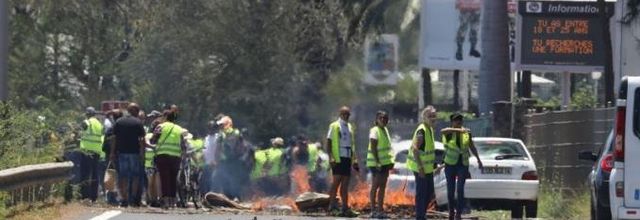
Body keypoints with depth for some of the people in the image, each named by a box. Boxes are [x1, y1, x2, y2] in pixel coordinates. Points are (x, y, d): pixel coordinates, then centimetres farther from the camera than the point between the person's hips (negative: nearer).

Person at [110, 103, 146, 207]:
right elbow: (142, 139, -9)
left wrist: (112, 152, 9)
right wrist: (142, 153, -7)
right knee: (136, 175, 6)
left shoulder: (119, 122, 8)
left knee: (123, 176, 5)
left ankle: (123, 198, 0)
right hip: (134, 152, -3)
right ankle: (133, 198, 1)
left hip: (121, 152, 3)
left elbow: (114, 138, 6)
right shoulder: (138, 122, -4)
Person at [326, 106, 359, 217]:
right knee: (337, 181, -11)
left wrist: (354, 159, 15)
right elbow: (328, 142, -5)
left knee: (345, 184, 5)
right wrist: (331, 157, -16)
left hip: (347, 158, 6)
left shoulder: (350, 127, 18)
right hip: (338, 158, -6)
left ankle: (345, 209, 4)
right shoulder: (334, 126, -1)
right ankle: (332, 207, -10)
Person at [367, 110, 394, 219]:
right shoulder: (374, 131, -12)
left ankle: (380, 210, 11)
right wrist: (377, 162, -24)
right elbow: (373, 148, -18)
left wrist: (390, 161, 16)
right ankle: (374, 211, -3)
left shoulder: (385, 130, 13)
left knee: (382, 187, 8)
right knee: (375, 186, -5)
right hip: (376, 163, -8)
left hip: (385, 163, 8)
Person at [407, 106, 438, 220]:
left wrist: (433, 164, 21)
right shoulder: (421, 131, -20)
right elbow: (415, 149, -24)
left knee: (429, 191, 15)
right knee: (421, 192, -4)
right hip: (420, 167, -10)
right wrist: (420, 168, -26)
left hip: (428, 167, 10)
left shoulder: (430, 129, 10)